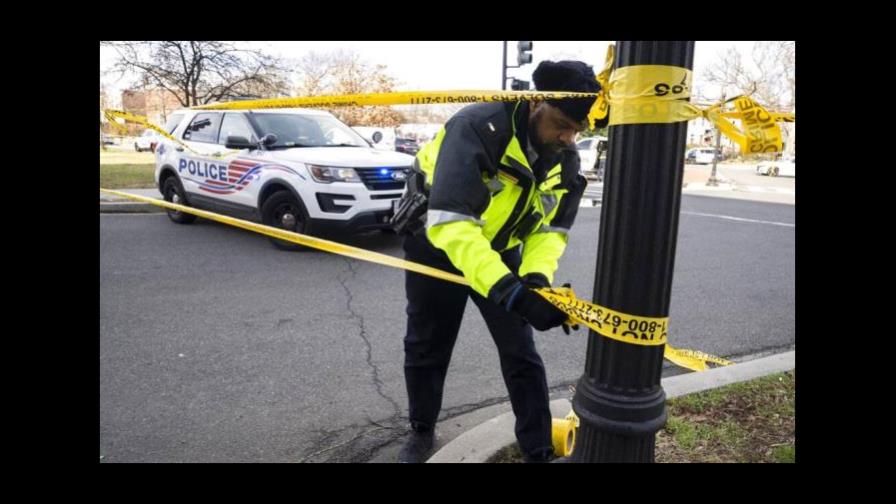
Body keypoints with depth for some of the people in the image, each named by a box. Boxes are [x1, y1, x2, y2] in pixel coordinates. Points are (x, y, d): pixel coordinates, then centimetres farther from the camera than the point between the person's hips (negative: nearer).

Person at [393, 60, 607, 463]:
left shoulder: (566, 160, -13)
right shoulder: (477, 128, -34)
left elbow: (551, 229, -7)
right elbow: (450, 223, -42)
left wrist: (536, 275, -30)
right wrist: (509, 289, -51)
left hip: (500, 250, 4)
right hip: (435, 243, -4)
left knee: (520, 351, 2)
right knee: (426, 345, 11)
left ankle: (539, 450, 18)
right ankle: (421, 431, 35)